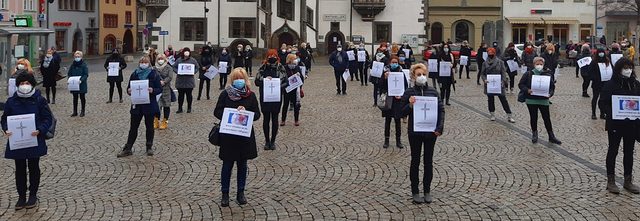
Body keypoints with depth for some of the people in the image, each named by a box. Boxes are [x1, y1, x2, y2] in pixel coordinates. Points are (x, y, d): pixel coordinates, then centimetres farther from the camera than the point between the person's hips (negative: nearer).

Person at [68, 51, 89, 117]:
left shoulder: (84, 65, -7)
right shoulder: (72, 65, 5)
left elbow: (86, 74, -11)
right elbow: (69, 74, 11)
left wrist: (81, 80, -25)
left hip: (82, 84, -4)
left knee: (82, 97, 7)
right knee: (75, 98, 11)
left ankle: (82, 111, 17)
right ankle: (75, 111, 19)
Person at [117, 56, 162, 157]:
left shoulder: (153, 74, -3)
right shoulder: (134, 74, 4)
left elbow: (160, 89, -4)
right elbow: (129, 88, 9)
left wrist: (153, 90, -24)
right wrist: (129, 91, -14)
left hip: (150, 105, -2)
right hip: (137, 104, 2)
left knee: (149, 126, 9)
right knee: (133, 126, 6)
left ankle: (149, 147, 21)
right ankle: (128, 149, 10)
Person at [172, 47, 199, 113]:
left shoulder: (193, 60, 2)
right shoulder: (179, 60, 3)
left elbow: (197, 67, 8)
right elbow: (174, 67, 7)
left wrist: (193, 72, -9)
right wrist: (177, 71, -12)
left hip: (189, 81, 0)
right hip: (180, 81, 0)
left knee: (189, 94, 5)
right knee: (180, 94, 5)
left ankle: (189, 108, 18)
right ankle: (180, 108, 14)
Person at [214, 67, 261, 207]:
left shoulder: (251, 95, 0)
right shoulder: (225, 94, -3)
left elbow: (257, 114, 0)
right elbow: (217, 112, -2)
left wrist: (246, 112, -19)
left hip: (245, 135, 2)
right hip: (228, 136, -1)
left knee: (242, 164, 11)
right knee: (227, 165, 5)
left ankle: (241, 193, 24)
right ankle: (225, 194, 16)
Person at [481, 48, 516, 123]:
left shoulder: (500, 62, -2)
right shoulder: (485, 63, 3)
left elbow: (503, 73, -3)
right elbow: (482, 74, 6)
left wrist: (503, 81, -17)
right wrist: (484, 80, -14)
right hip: (489, 85, 2)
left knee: (503, 100, 0)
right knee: (490, 100, 10)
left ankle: (509, 116, 5)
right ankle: (493, 115, 26)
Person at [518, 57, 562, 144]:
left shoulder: (547, 75, -1)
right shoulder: (528, 74, -3)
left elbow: (552, 86, 5)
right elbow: (521, 84, -1)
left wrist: (550, 93, -14)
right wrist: (527, 90, -18)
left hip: (544, 100, 0)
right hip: (531, 100, 0)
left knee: (547, 118, 4)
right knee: (533, 118, 10)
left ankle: (551, 136, 14)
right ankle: (534, 134, 28)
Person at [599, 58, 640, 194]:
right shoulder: (611, 85, -10)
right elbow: (602, 103, -11)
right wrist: (612, 113, -25)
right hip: (615, 124, -4)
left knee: (629, 152, 12)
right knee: (613, 151, 7)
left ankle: (628, 181, 23)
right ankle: (611, 181, 16)